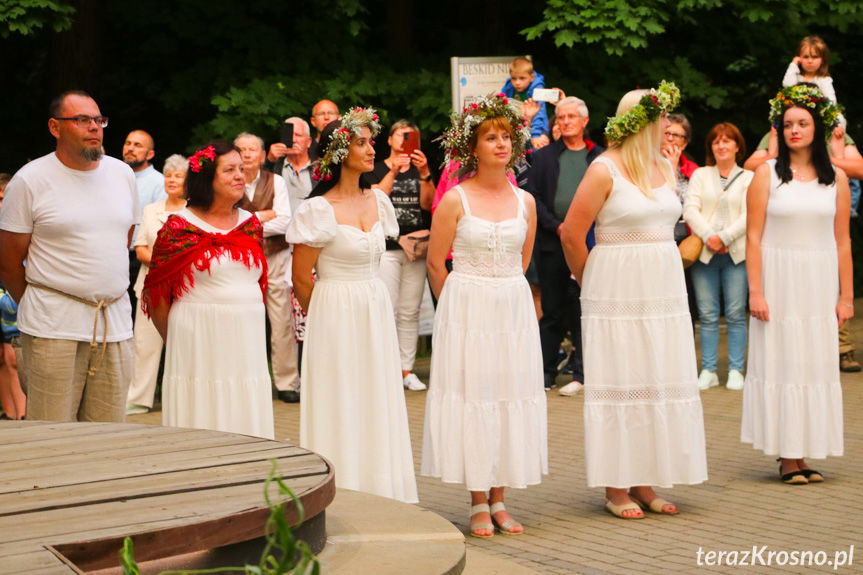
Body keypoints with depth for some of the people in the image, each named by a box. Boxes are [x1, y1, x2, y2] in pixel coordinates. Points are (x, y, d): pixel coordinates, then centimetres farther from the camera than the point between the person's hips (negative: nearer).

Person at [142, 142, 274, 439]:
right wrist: (176, 340, 2)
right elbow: (156, 292, -2)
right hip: (199, 336, -5)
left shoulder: (251, 224, 12)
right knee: (201, 419, -1)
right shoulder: (179, 227, -4)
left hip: (246, 339, 5)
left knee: (246, 421, 5)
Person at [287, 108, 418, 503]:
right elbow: (301, 278, -7)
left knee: (378, 406, 8)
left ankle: (379, 496, 15)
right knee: (341, 408, -1)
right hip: (336, 317, -6)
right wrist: (328, 317, 4)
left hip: (376, 314, 6)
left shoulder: (378, 201, 7)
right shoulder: (319, 209, -12)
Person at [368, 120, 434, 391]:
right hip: (386, 246, -3)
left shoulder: (421, 169, 13)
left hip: (416, 246, 3)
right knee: (387, 310, -9)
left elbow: (427, 204, -1)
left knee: (410, 313, 4)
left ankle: (407, 370, 9)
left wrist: (424, 173, -15)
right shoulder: (378, 169, 6)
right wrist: (393, 171, -20)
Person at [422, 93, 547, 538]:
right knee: (471, 395, -2)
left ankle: (498, 500, 13)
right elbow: (435, 263, -1)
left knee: (512, 396, 4)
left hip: (514, 310, 4)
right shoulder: (455, 200, -6)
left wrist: (503, 294, 12)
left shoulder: (525, 201, 6)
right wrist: (459, 305, 5)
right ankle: (478, 504, 6)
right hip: (466, 310, -4)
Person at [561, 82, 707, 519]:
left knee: (659, 382, 6)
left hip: (664, 289, 6)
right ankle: (616, 488, 5)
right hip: (618, 293, -6)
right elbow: (572, 234, -8)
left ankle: (645, 483, 14)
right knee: (620, 383, -2)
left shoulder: (665, 167, 11)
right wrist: (591, 282, 4)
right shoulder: (605, 170, -9)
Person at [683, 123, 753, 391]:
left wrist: (724, 237, -12)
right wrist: (708, 237, -11)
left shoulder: (748, 178, 7)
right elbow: (690, 209, 3)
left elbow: (749, 216, -2)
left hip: (736, 253, -2)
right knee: (707, 315, 1)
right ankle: (708, 371, 6)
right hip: (704, 253, 2)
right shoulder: (700, 175, 14)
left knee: (735, 314, -3)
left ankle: (736, 370, 4)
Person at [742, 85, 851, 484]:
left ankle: (804, 454, 11)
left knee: (817, 364, 4)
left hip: (820, 285, 3)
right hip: (779, 282, -3)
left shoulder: (836, 178, 6)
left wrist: (846, 295, 2)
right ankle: (787, 456, 4)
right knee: (780, 361, -1)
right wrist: (755, 292, -11)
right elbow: (754, 236, -4)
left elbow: (842, 241, 7)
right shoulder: (768, 174, -1)